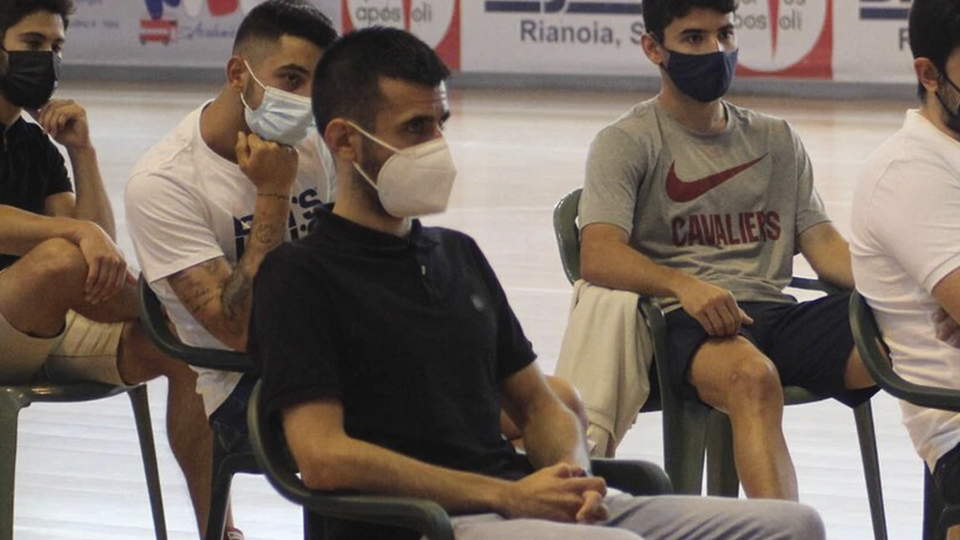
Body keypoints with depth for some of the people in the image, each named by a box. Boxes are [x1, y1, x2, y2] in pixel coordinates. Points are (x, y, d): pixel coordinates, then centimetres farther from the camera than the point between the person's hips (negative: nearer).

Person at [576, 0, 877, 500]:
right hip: (687, 325, -4)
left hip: (777, 311, 5)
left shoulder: (776, 139, 26)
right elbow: (597, 254, -8)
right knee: (752, 375, -41)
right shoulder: (627, 142, 8)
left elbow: (822, 243, 17)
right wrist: (683, 285, -28)